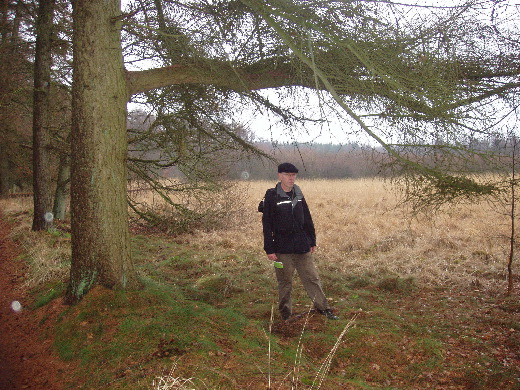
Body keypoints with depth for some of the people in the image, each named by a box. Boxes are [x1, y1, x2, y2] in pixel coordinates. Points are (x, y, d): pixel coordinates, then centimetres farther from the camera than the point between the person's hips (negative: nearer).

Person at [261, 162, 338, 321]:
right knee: (285, 281, 7)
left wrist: (312, 241, 12)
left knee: (312, 278, 9)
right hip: (282, 247, -4)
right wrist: (269, 249, -11)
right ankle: (285, 313, 21)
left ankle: (323, 308, 21)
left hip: (302, 246, 4)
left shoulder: (298, 195, 9)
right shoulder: (272, 196, -7)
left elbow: (307, 219, 15)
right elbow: (267, 225, -8)